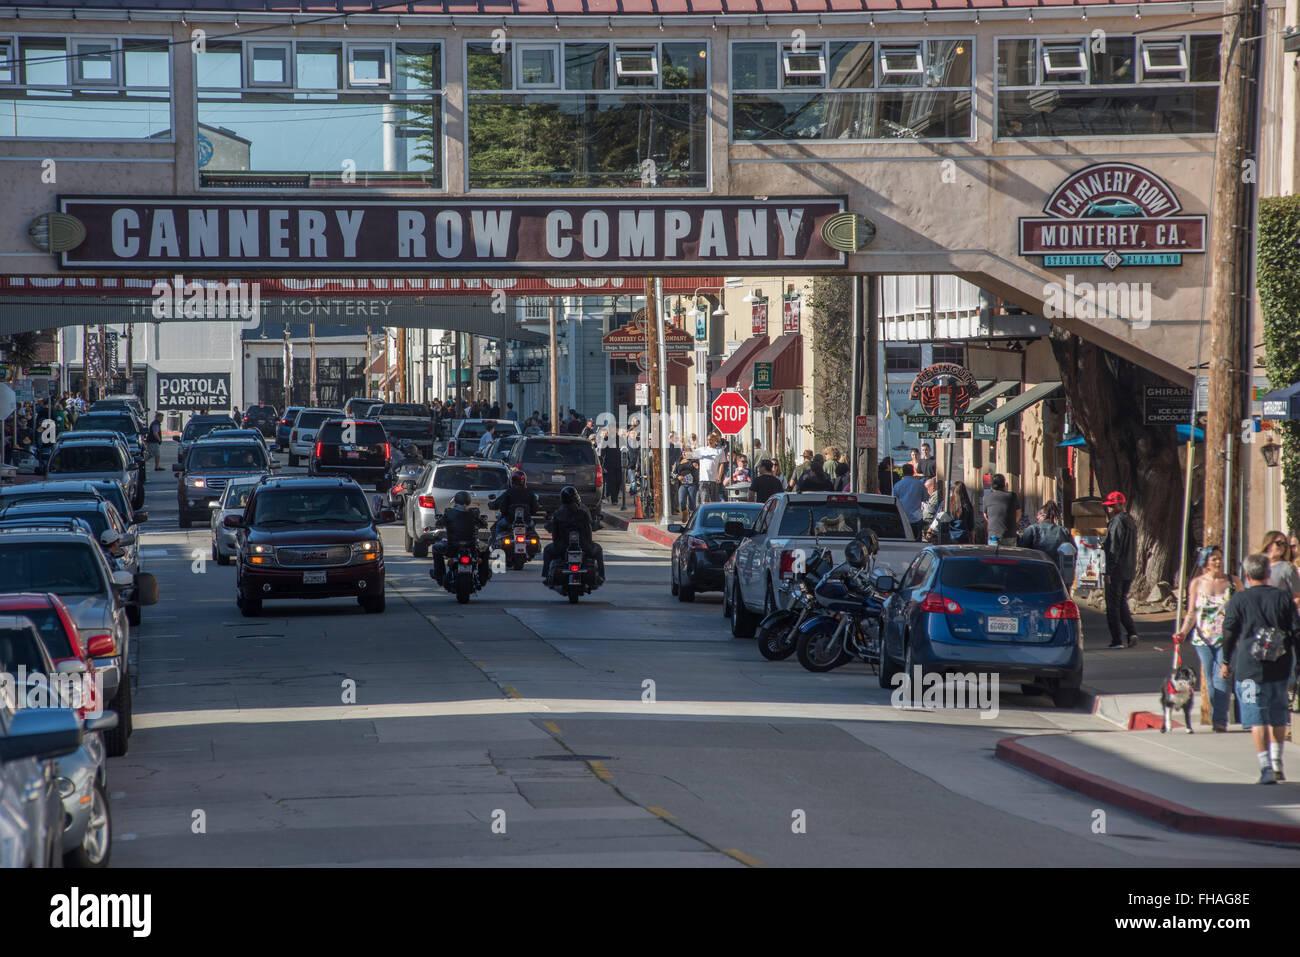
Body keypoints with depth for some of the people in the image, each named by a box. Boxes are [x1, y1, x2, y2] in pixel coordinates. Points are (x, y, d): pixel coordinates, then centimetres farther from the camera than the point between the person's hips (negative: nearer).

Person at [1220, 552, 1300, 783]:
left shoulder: (1238, 600, -4)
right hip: (1280, 667, 3)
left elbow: (1229, 633, -1)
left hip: (1249, 667, -3)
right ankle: (1277, 762, 22)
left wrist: (1226, 662, 10)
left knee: (1257, 718, -2)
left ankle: (1266, 768, -9)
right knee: (1278, 716, 18)